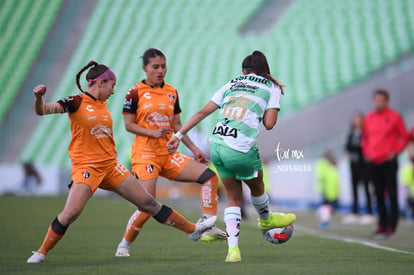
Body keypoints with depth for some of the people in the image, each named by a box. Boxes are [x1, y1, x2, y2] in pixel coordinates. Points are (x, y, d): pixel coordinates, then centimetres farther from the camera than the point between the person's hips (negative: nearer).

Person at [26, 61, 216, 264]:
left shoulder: (102, 104, 12)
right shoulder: (77, 102, -9)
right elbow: (41, 111, -20)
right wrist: (38, 97, -39)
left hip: (110, 165, 7)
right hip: (86, 167, -7)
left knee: (148, 202, 11)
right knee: (71, 213, -23)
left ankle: (192, 230, 21)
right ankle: (42, 252, -4)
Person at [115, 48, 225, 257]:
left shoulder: (171, 92, 12)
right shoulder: (136, 92, -4)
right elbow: (128, 124, -6)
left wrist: (193, 148, 10)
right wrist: (153, 133, -20)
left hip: (168, 154, 6)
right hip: (145, 152, -6)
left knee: (209, 176, -8)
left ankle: (209, 228, -9)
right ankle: (124, 245, 6)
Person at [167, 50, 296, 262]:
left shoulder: (232, 84, 21)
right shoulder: (272, 87, 12)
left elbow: (202, 112, 15)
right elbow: (269, 124, 1)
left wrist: (179, 135, 17)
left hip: (216, 146, 4)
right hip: (240, 150, -4)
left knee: (233, 198, 18)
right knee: (257, 188, 27)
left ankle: (233, 247, 4)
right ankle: (266, 220, 54)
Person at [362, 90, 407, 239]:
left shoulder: (394, 116, -3)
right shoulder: (369, 118, 10)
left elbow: (403, 136, 2)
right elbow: (365, 137, 19)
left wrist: (396, 151, -8)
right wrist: (366, 152, 8)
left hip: (388, 161, -4)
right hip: (373, 162, 4)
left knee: (391, 194, -4)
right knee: (379, 195, 7)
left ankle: (391, 227, -3)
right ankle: (382, 225, 13)